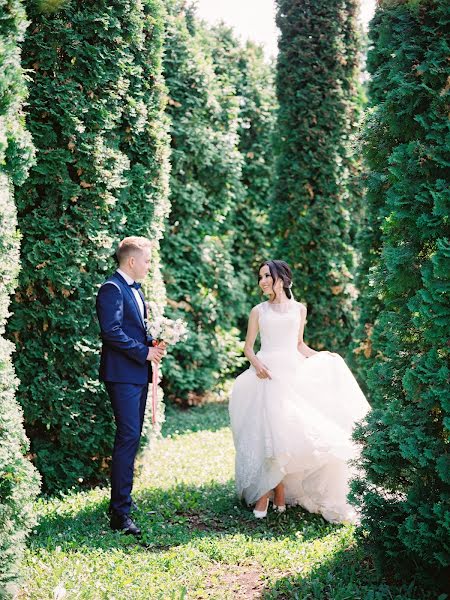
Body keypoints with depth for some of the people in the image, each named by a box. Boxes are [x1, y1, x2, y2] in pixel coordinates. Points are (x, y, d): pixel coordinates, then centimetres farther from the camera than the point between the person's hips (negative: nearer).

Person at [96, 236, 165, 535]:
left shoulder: (135, 289, 18)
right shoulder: (112, 289, -12)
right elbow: (112, 331, -21)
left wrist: (153, 343, 6)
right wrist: (144, 352, -16)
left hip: (139, 373, 10)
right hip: (123, 374, -10)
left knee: (132, 437, 14)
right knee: (128, 437, -13)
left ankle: (122, 496, 26)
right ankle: (120, 512, -12)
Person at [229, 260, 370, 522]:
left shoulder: (299, 309, 12)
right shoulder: (259, 311, 10)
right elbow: (248, 346, 10)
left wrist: (322, 356, 7)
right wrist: (256, 363, -9)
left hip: (293, 375, 1)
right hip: (267, 375, -1)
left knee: (288, 431, -6)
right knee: (266, 431, -9)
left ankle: (280, 491, 3)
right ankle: (263, 492, -4)